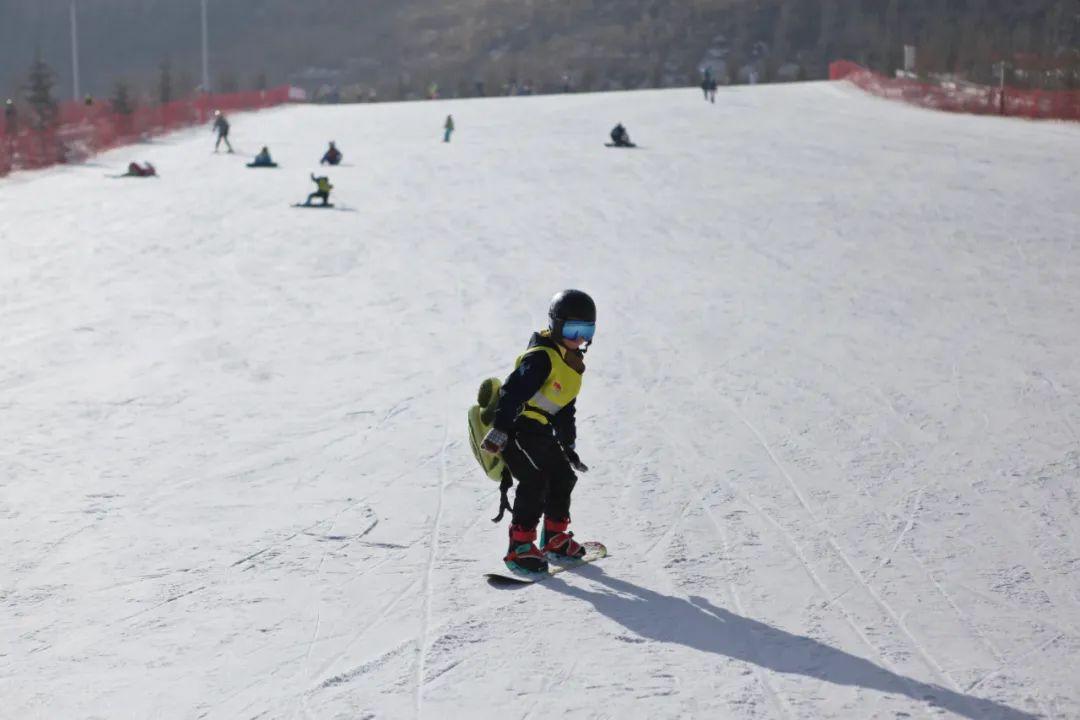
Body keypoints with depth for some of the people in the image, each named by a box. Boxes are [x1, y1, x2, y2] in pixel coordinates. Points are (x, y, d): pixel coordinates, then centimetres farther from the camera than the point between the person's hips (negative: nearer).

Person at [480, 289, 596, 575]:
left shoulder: (574, 363, 13)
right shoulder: (541, 357, -18)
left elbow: (565, 410, 24)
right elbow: (514, 391, -28)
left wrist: (568, 446, 27)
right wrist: (499, 429, -36)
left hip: (539, 430, 10)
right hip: (514, 425, -10)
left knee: (564, 477, 15)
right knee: (535, 481, -19)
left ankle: (554, 539, 31)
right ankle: (519, 548, -16)